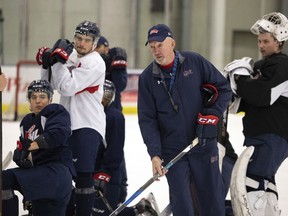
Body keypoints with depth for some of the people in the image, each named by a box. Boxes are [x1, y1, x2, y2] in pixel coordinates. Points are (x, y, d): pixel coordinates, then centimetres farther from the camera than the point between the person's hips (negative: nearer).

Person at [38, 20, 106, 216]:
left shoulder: (95, 62, -13)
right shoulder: (71, 55, 11)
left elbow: (68, 87, -22)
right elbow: (52, 84, 15)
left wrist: (60, 60, -20)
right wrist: (47, 63, 1)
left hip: (88, 125, -9)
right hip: (68, 122, 9)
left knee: (83, 173, -12)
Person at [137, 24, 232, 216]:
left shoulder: (195, 62, -4)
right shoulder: (148, 78, -2)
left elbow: (224, 88, 3)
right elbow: (147, 119, -4)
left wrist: (212, 115, -10)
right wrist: (155, 153, -14)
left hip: (204, 143, 0)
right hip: (172, 150, 0)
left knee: (213, 197, 6)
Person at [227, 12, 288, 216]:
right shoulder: (262, 65, 20)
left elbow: (261, 96, -23)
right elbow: (248, 102, 21)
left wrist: (240, 76, -9)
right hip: (259, 136, 10)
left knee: (250, 181, -21)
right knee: (264, 183, 18)